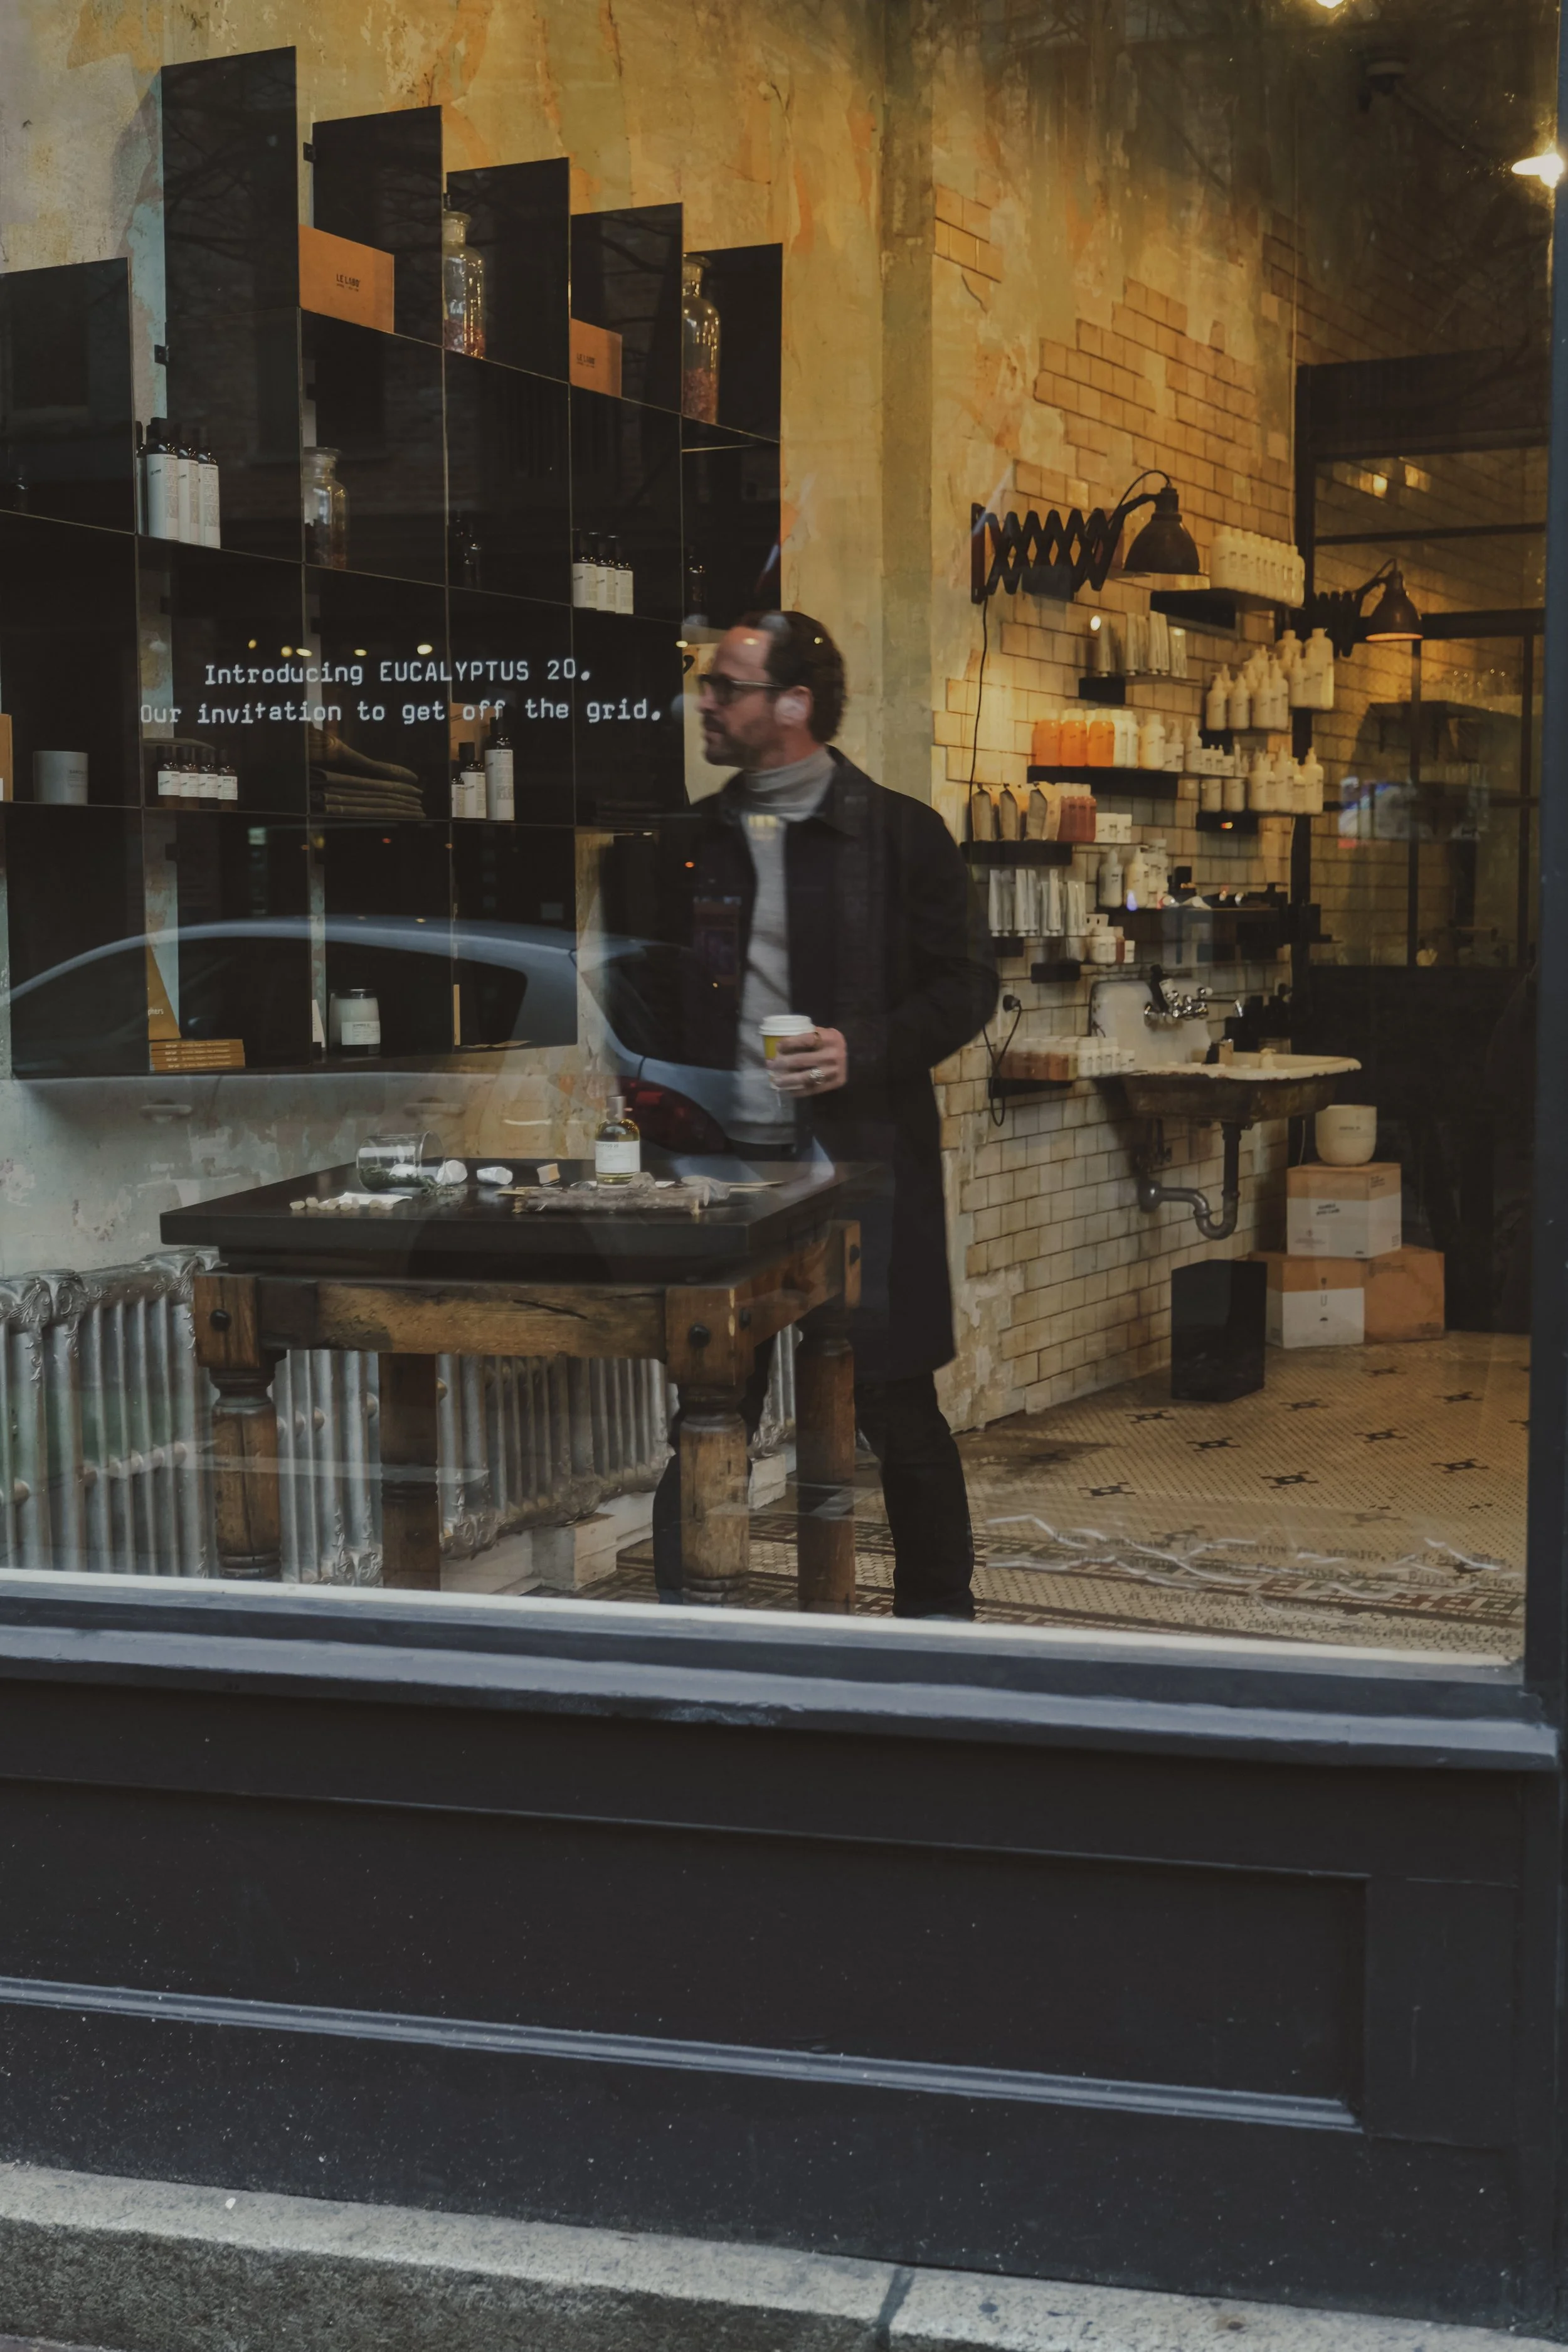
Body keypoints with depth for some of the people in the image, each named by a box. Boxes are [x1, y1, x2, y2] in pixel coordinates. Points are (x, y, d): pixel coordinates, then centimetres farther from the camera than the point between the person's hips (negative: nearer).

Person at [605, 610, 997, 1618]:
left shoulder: (900, 832, 0)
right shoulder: (690, 842, 12)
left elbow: (968, 984, -1)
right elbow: (653, 998, 17)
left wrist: (867, 1049, -16)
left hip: (861, 1160, -3)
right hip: (724, 1160, 4)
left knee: (894, 1401, 3)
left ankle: (939, 1614, 19)